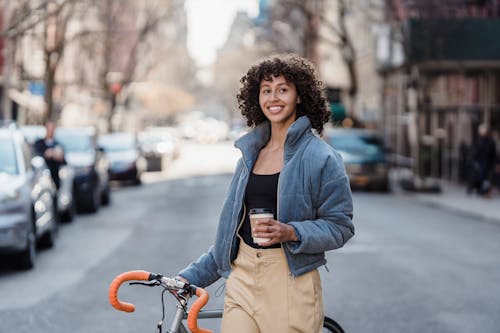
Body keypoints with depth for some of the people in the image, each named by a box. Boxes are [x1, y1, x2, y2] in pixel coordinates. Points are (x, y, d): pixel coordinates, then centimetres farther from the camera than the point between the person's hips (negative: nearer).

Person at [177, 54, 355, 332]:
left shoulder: (321, 157, -4)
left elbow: (340, 227, -6)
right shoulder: (251, 153, 14)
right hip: (242, 278, 5)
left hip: (291, 280, -4)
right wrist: (193, 275, 15)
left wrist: (291, 233, -22)